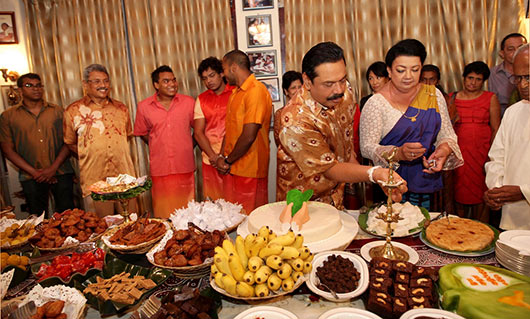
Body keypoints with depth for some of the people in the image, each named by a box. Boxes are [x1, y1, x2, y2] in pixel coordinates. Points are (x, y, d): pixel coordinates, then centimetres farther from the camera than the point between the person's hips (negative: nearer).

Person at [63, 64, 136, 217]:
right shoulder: (73, 111, 3)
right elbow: (70, 143, 11)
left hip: (125, 178, 3)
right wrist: (88, 155, 3)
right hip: (94, 181, -2)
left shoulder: (121, 108, 12)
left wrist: (117, 152, 11)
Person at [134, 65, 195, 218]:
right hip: (160, 169, 0)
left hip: (185, 168, 0)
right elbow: (142, 132, 15)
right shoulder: (143, 107, 1)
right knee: (163, 213, 6)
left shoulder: (189, 102, 1)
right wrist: (158, 147, 9)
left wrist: (187, 147, 4)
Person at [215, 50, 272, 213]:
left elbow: (249, 136, -21)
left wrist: (228, 160, -9)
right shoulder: (236, 92, 15)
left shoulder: (256, 91, -16)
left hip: (250, 171, -8)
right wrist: (222, 157, 2)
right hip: (232, 169, 8)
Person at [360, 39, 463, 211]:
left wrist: (445, 149, -16)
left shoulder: (434, 95, 4)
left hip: (427, 183, 4)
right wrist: (398, 153, -29)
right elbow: (367, 147, -13)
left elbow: (447, 134, 7)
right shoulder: (376, 103, -10)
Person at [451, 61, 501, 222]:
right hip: (458, 152, 1)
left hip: (481, 151, -1)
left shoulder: (491, 98, 6)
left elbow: (496, 129, 2)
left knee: (480, 192, 2)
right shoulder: (451, 98, 9)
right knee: (460, 192, 4)